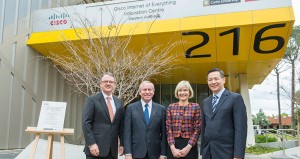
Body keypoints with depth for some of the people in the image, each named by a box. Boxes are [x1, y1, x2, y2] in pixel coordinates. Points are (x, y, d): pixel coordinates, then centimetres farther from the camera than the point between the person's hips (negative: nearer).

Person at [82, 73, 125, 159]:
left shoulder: (119, 103, 12)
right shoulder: (92, 100, -2)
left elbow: (121, 125, 15)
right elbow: (86, 123, -8)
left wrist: (122, 143, 8)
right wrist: (91, 143, -16)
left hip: (112, 150, 5)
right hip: (96, 148, -4)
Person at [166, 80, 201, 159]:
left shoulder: (195, 107, 0)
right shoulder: (171, 107, 4)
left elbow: (197, 129, -4)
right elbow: (168, 128, 0)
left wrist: (188, 147, -12)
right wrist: (172, 148, -10)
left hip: (190, 146, -1)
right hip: (174, 145, 1)